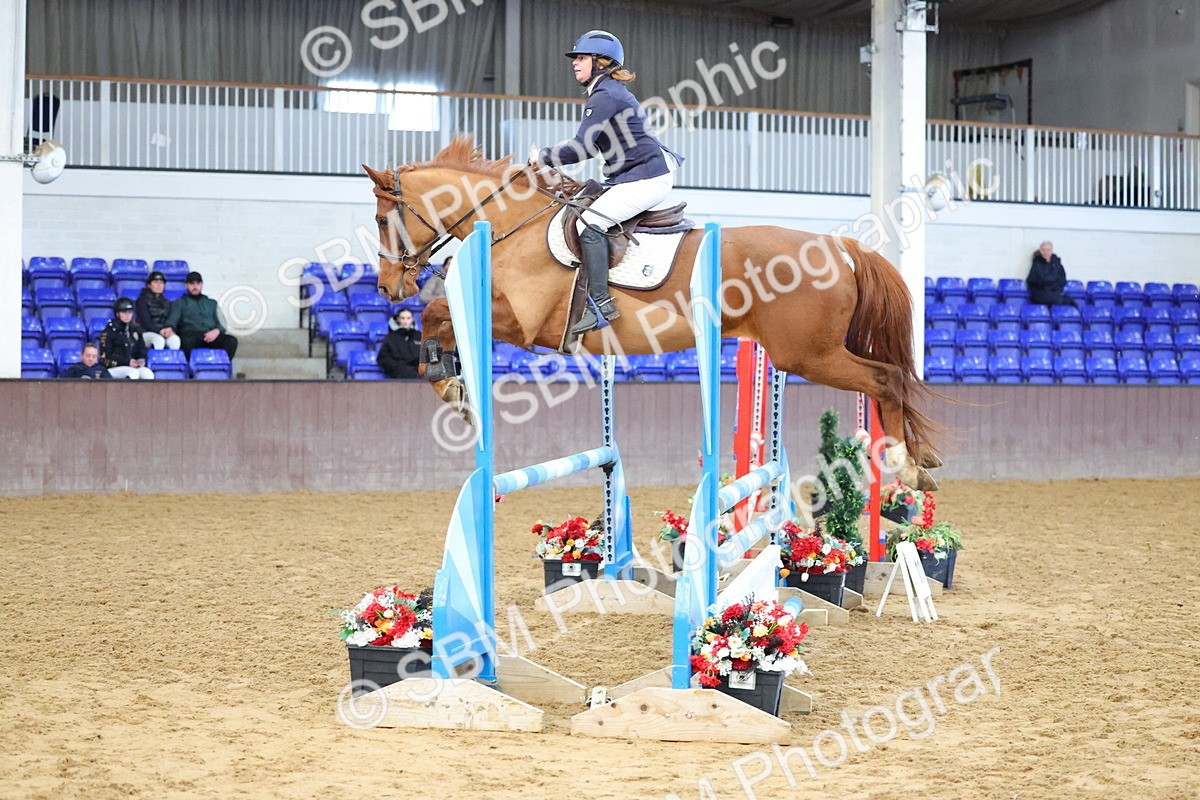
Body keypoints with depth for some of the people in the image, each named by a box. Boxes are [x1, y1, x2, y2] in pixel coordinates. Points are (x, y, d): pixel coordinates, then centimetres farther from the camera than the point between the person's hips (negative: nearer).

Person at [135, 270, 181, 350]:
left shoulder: (166, 303, 21)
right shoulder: (142, 300, 3)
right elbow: (146, 321, -9)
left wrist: (169, 329, -14)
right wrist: (159, 330, -25)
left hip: (164, 332, 4)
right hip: (146, 333, -4)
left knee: (175, 339, -31)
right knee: (159, 339, -39)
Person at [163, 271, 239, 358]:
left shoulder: (212, 303, 32)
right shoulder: (180, 303, 26)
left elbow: (220, 323, 20)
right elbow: (173, 319, 8)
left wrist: (217, 331, -7)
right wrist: (169, 328, -18)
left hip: (210, 336, 3)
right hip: (191, 334, -2)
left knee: (232, 340, -31)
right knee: (187, 341, -42)